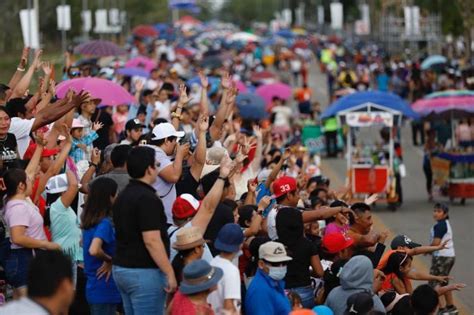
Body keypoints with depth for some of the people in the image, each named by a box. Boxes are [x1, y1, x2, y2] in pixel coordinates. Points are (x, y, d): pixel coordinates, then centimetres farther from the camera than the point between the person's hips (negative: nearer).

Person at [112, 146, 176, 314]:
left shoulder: (123, 196, 13)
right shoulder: (147, 198, -16)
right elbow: (151, 240, -21)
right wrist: (169, 273, -18)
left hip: (121, 268, 9)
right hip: (144, 271, -9)